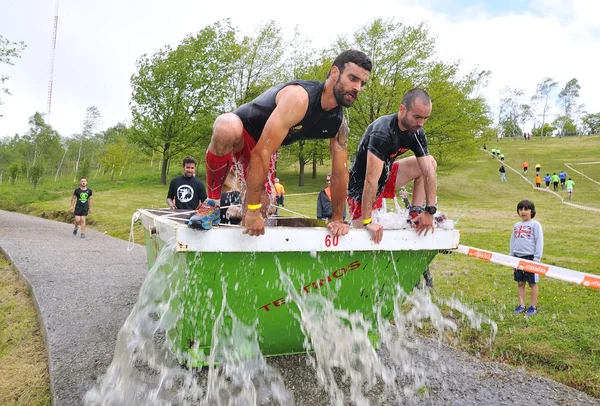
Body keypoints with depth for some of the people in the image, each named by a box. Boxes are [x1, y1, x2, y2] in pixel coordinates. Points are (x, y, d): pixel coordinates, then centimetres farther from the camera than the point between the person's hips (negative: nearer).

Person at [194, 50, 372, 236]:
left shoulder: (338, 122, -12)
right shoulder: (300, 97, -37)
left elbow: (340, 171, -3)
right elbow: (261, 153, -40)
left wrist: (337, 218, 0)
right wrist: (252, 209, -38)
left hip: (266, 146, 7)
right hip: (241, 129, -6)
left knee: (263, 205, -1)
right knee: (227, 128, -42)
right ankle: (212, 203, -22)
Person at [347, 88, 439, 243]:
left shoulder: (417, 133, -8)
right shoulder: (382, 132, -32)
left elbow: (428, 172, -6)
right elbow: (371, 180, -36)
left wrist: (430, 211, -11)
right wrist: (367, 221, -35)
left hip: (386, 175, 7)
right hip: (361, 187, -7)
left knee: (430, 162, 2)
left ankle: (415, 215, 2)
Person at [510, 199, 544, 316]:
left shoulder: (535, 225, -4)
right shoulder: (516, 225, 12)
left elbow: (539, 242, -7)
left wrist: (537, 258, -11)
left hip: (530, 257, -5)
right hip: (518, 257, 5)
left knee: (533, 283, 6)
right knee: (520, 283, 11)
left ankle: (533, 307, 17)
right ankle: (521, 305, 21)